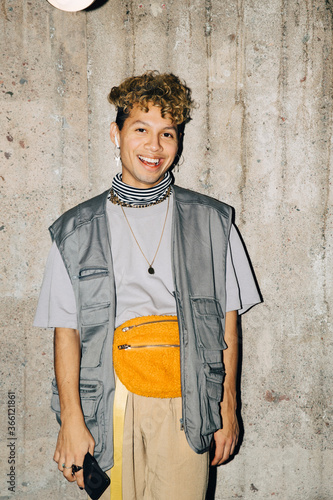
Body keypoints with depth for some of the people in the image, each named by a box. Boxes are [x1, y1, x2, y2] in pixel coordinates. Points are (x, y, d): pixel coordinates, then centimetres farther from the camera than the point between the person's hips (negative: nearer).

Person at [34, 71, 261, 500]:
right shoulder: (76, 230, 4)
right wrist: (71, 419, -6)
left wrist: (228, 407, 4)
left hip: (187, 407, 0)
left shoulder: (212, 222, 5)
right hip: (108, 405, 0)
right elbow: (66, 330, 1)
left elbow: (227, 321, 6)